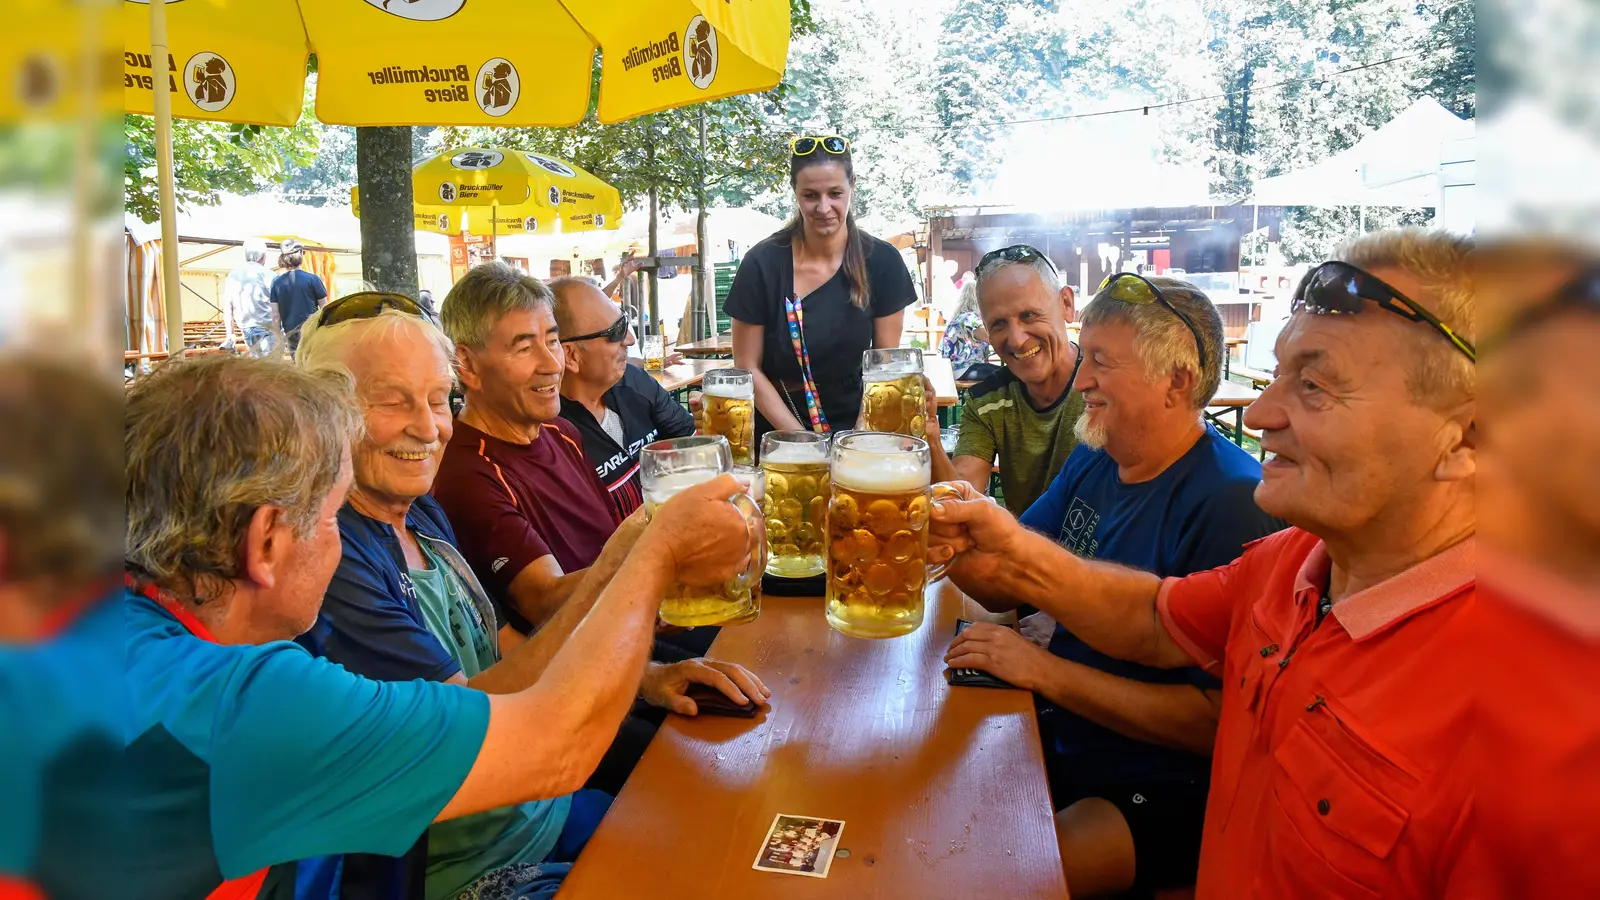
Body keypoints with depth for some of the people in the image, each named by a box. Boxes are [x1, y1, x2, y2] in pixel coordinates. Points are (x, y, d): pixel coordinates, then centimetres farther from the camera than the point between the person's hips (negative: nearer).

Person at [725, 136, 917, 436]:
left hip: (854, 425, 1)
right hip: (777, 431, 0)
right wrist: (803, 442, -11)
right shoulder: (762, 264, -7)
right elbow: (748, 368, -4)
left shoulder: (883, 262, -4)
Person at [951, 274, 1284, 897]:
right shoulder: (1093, 461, 4)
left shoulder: (1231, 503, -22)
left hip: (1164, 797, -7)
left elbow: (1217, 719, -24)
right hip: (1060, 740, 7)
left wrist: (1046, 672, -22)